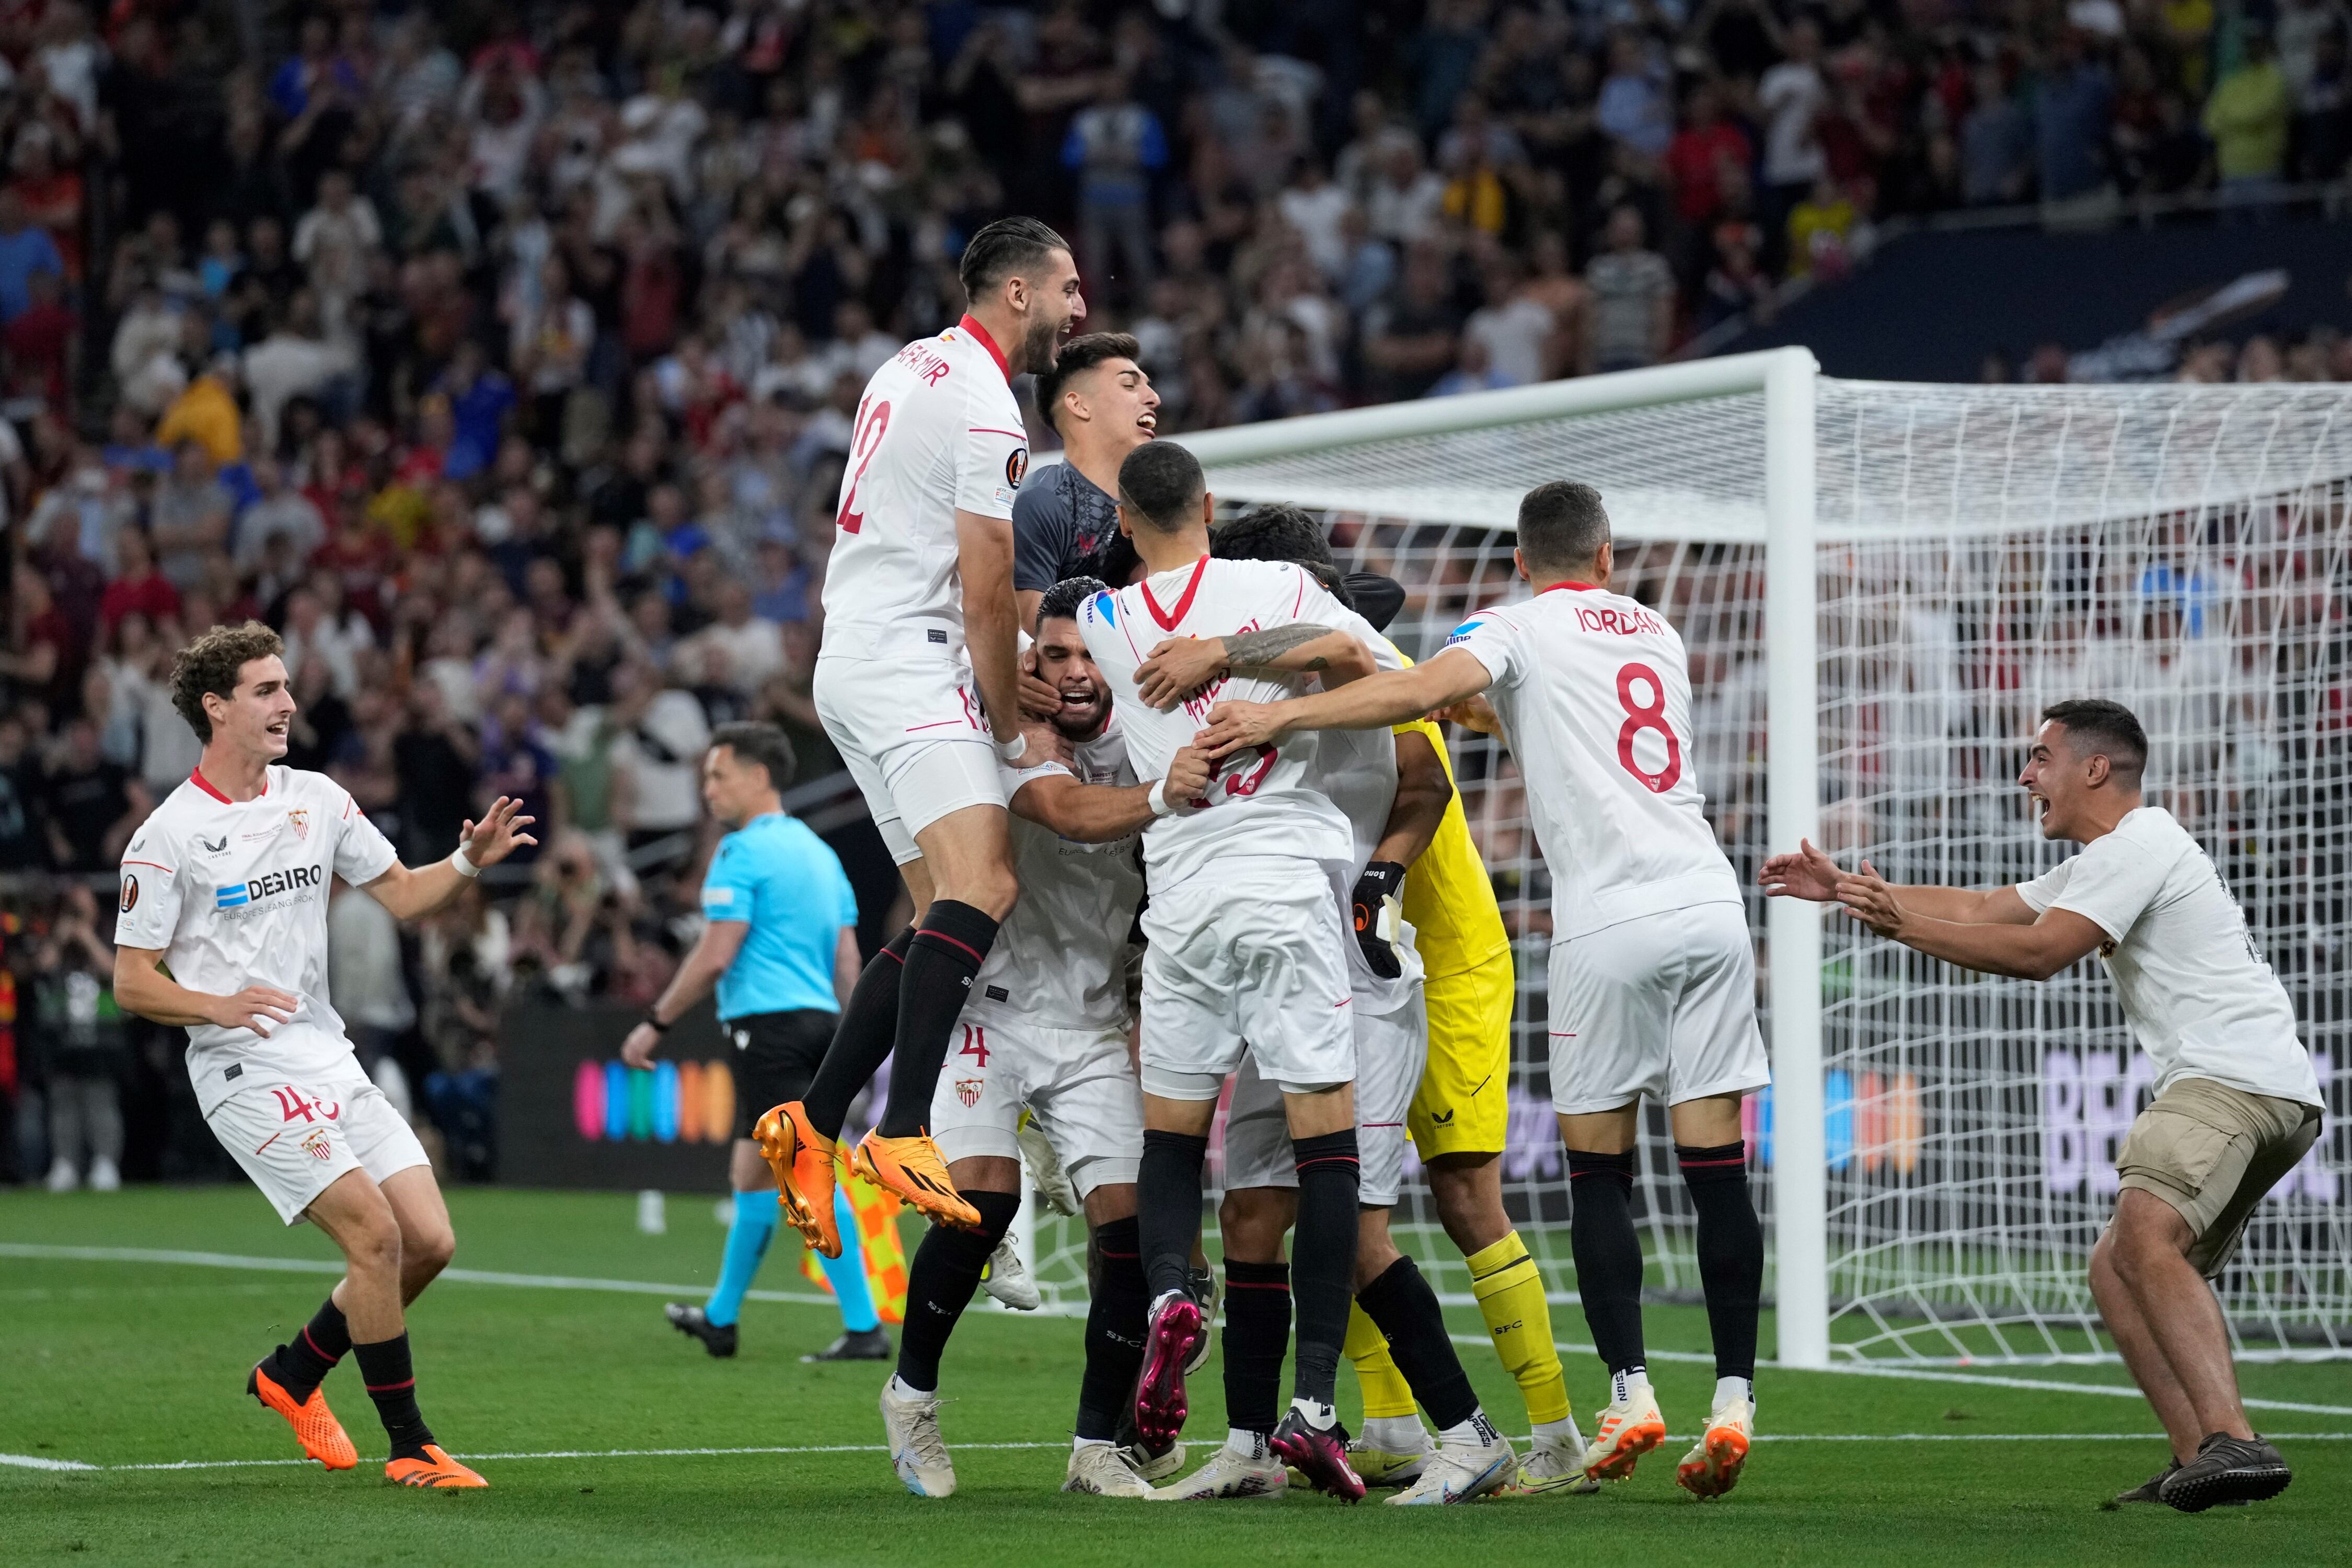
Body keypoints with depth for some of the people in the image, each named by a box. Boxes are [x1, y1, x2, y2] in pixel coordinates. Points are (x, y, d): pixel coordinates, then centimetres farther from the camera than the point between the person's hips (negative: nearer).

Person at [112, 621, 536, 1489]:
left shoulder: (317, 799, 8)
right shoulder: (167, 836, -9)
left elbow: (401, 893, 18)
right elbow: (133, 983, -7)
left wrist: (469, 861, -2)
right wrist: (221, 1005, -25)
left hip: (329, 1059, 7)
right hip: (246, 1073, -7)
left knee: (429, 1240, 0)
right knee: (376, 1235, -18)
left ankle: (292, 1373, 22)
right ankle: (410, 1447, -6)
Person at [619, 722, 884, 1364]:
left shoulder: (743, 853, -9)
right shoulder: (819, 852, 17)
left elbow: (715, 956, -14)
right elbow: (847, 960, 16)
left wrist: (655, 1023, -7)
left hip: (768, 1020, -9)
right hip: (818, 1020, 9)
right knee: (752, 1172, 15)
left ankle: (864, 1327, -12)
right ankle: (720, 1320, 20)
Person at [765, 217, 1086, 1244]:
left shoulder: (913, 366, 18)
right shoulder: (987, 410, -13)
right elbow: (986, 597, -13)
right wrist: (1012, 726, -1)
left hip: (853, 657, 11)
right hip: (909, 669, -11)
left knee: (945, 914, 9)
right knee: (982, 886, -24)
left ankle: (813, 1123, 8)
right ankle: (902, 1135, -35)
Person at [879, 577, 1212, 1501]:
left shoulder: (1138, 739, 0)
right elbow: (1067, 811, -36)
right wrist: (1159, 796, -55)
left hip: (1093, 1026, 4)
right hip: (989, 1006, -4)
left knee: (1129, 1219, -9)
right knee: (985, 1201, -19)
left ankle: (1099, 1444, 4)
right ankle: (911, 1397, 5)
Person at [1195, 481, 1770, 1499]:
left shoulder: (1517, 628, 5)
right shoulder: (1658, 633, 22)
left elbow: (1423, 690, -15)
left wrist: (1279, 718, -16)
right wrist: (1500, 710, 37)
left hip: (1609, 921, -4)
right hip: (1710, 907, 4)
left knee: (1599, 1174, 4)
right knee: (1717, 1168, 1)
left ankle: (1630, 1390, -3)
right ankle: (1734, 1404, -3)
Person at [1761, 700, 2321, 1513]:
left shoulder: (2137, 845, -6)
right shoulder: (2108, 858, 28)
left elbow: (2039, 953, -15)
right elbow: (1979, 909, 30)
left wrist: (1906, 926, -9)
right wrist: (1844, 888, 28)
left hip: (2239, 1078, -12)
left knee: (2145, 1235, -30)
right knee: (2116, 1268, 13)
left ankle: (2231, 1442, -43)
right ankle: (2198, 1462, 2)